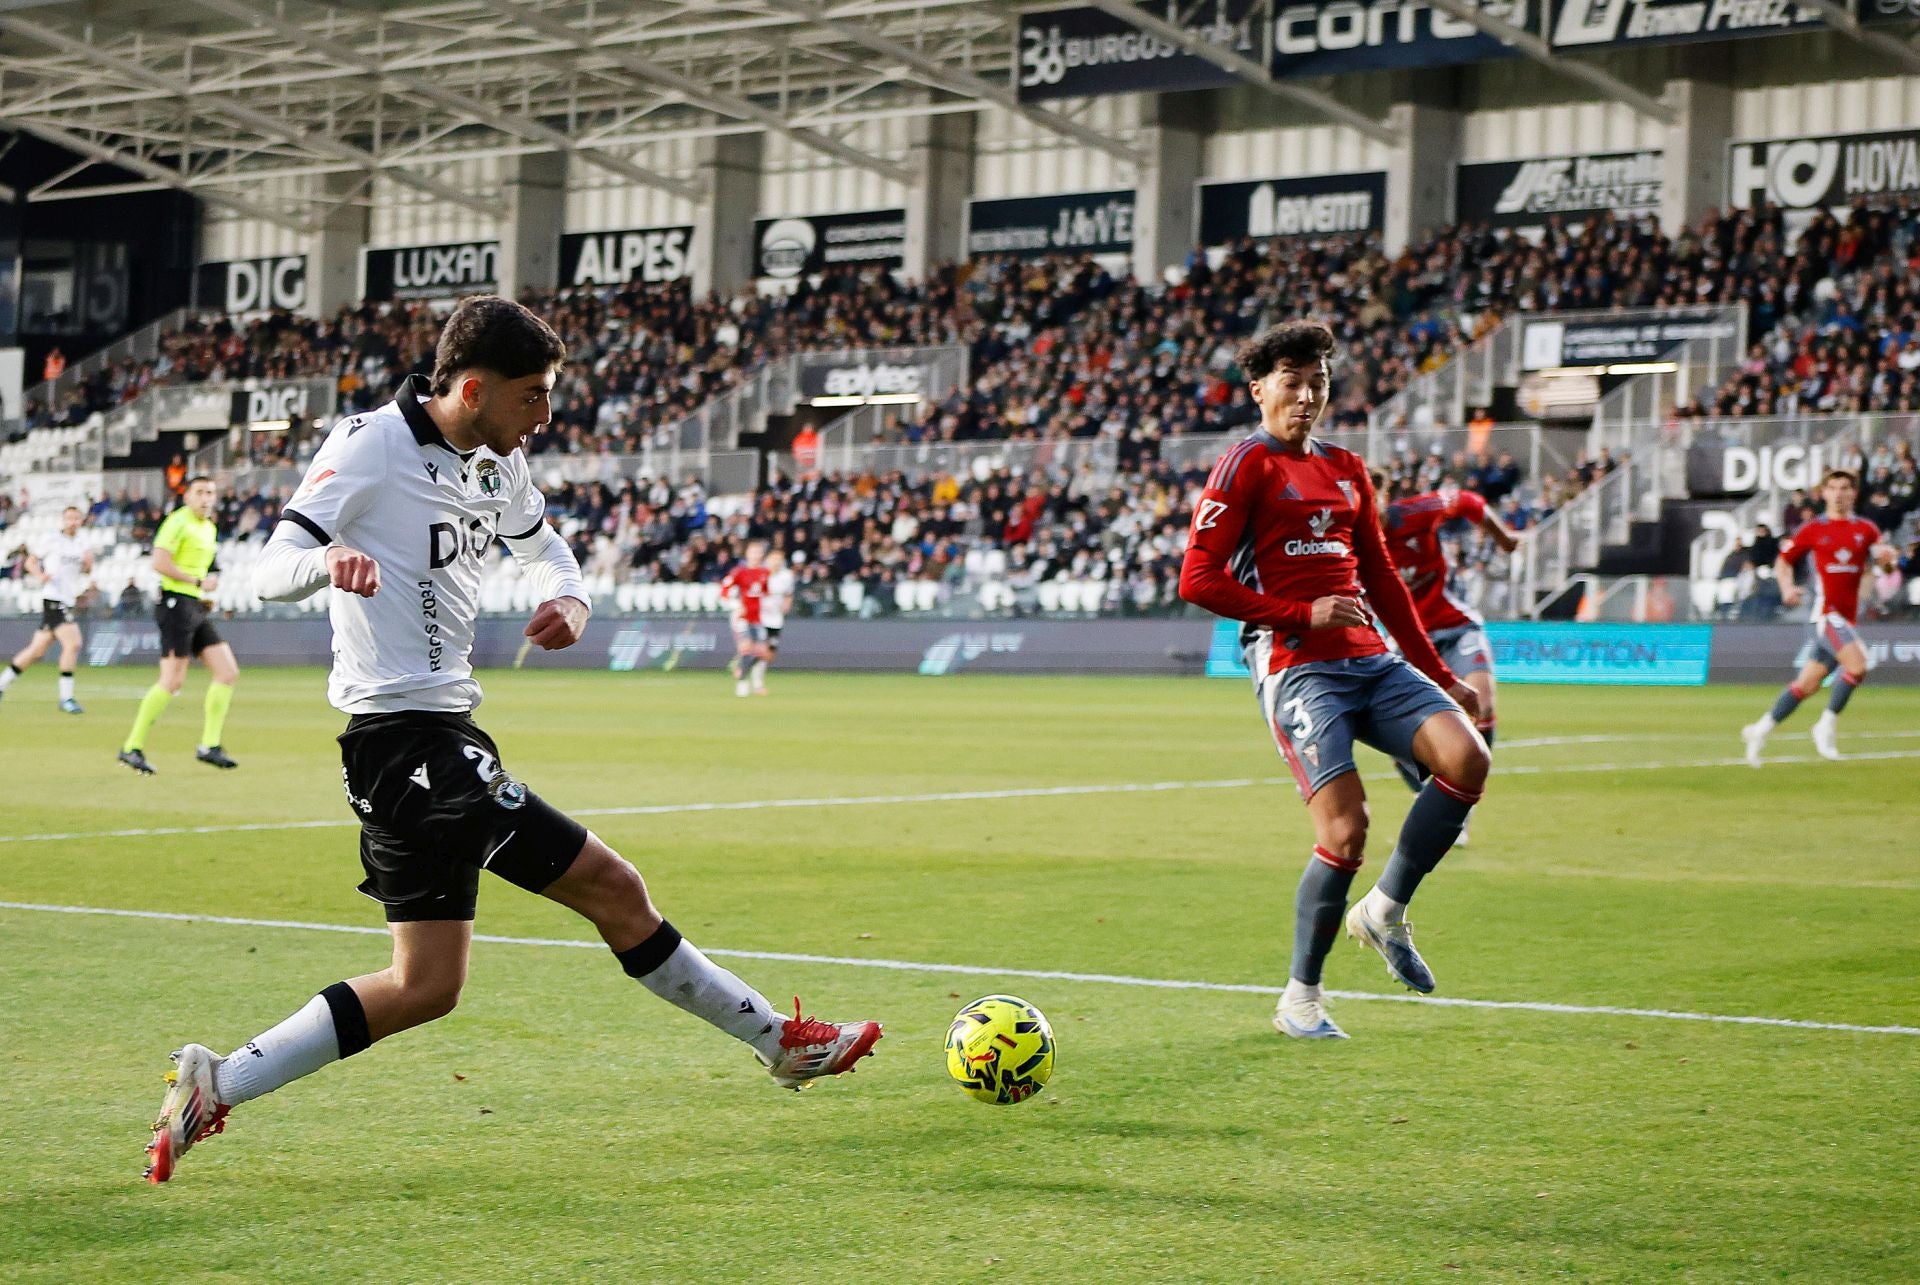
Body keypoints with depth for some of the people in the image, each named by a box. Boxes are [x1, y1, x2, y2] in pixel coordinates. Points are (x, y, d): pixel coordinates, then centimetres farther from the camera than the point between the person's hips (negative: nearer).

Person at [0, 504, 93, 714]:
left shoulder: (81, 544, 14)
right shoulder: (54, 540, -3)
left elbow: (85, 571, 24)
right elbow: (30, 561, -1)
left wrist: (88, 563, 1)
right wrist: (41, 574, -21)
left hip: (67, 601, 7)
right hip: (53, 599, -7)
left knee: (37, 650, 12)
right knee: (73, 643, -19)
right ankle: (66, 698, -17)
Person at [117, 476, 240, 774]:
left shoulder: (209, 528, 18)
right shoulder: (179, 522, -10)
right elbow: (160, 562, -20)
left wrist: (205, 596, 14)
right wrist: (199, 582, -16)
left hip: (196, 608, 9)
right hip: (176, 603, -9)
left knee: (228, 673, 2)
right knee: (172, 681, -12)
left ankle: (209, 745, 6)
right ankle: (132, 747, -5)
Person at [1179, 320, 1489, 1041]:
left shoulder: (1346, 470, 21)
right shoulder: (1247, 466, -1)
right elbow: (1197, 579, -8)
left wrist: (1441, 676, 22)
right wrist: (1303, 615, -12)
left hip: (1372, 660, 7)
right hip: (1297, 667, -6)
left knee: (1466, 759, -16)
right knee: (1345, 830, -16)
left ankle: (1385, 911, 4)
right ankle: (1301, 998, 2)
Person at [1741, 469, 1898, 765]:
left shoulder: (1866, 529, 10)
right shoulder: (1812, 530, 2)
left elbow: (1886, 557, 4)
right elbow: (1783, 561, 9)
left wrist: (1888, 555, -20)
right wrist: (1787, 587, -9)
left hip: (1849, 616, 5)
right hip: (1826, 612, -5)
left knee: (1808, 684, 7)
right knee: (1857, 666, -24)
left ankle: (1762, 729, 21)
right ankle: (1827, 724, -9)